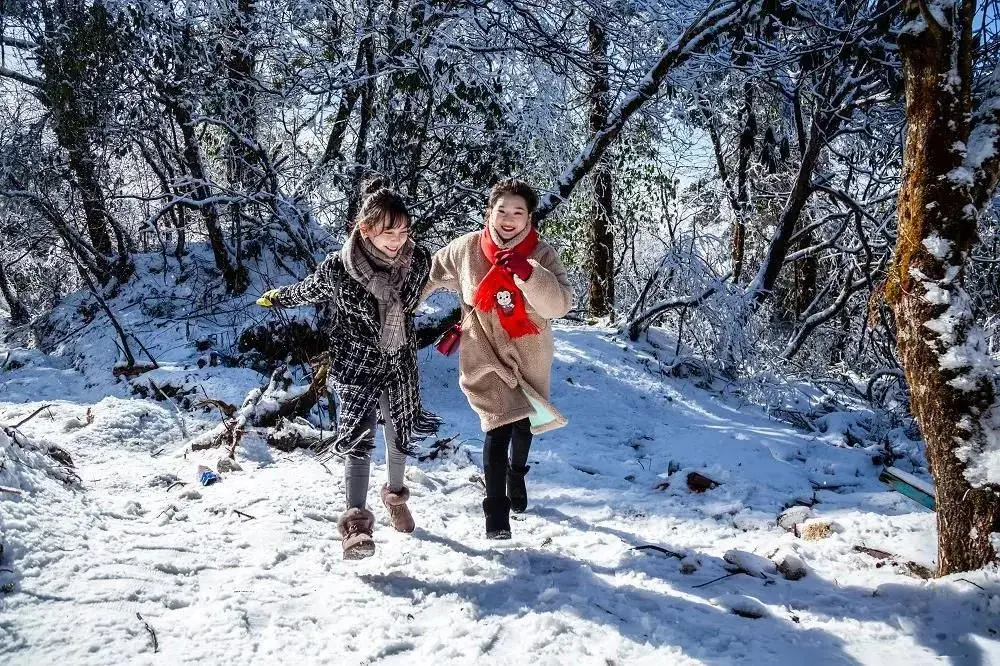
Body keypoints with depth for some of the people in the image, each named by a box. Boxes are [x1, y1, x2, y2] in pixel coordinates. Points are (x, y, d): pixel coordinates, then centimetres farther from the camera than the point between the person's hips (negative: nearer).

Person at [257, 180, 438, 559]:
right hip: (356, 365, -3)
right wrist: (277, 298, 17)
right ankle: (356, 522, -12)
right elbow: (307, 291, 1)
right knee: (359, 439, -12)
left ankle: (395, 494, 43)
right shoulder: (338, 269, -22)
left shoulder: (419, 260, -14)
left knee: (399, 434, 18)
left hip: (400, 365, 4)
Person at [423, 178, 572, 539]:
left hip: (528, 356, 2)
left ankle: (516, 476, 53)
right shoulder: (466, 248, -9)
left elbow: (559, 305, -25)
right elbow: (432, 273, 10)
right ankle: (496, 511, -3)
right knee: (499, 429, -17)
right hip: (486, 356, -2)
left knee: (523, 424, 22)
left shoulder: (542, 254, -13)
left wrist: (527, 272, -39)